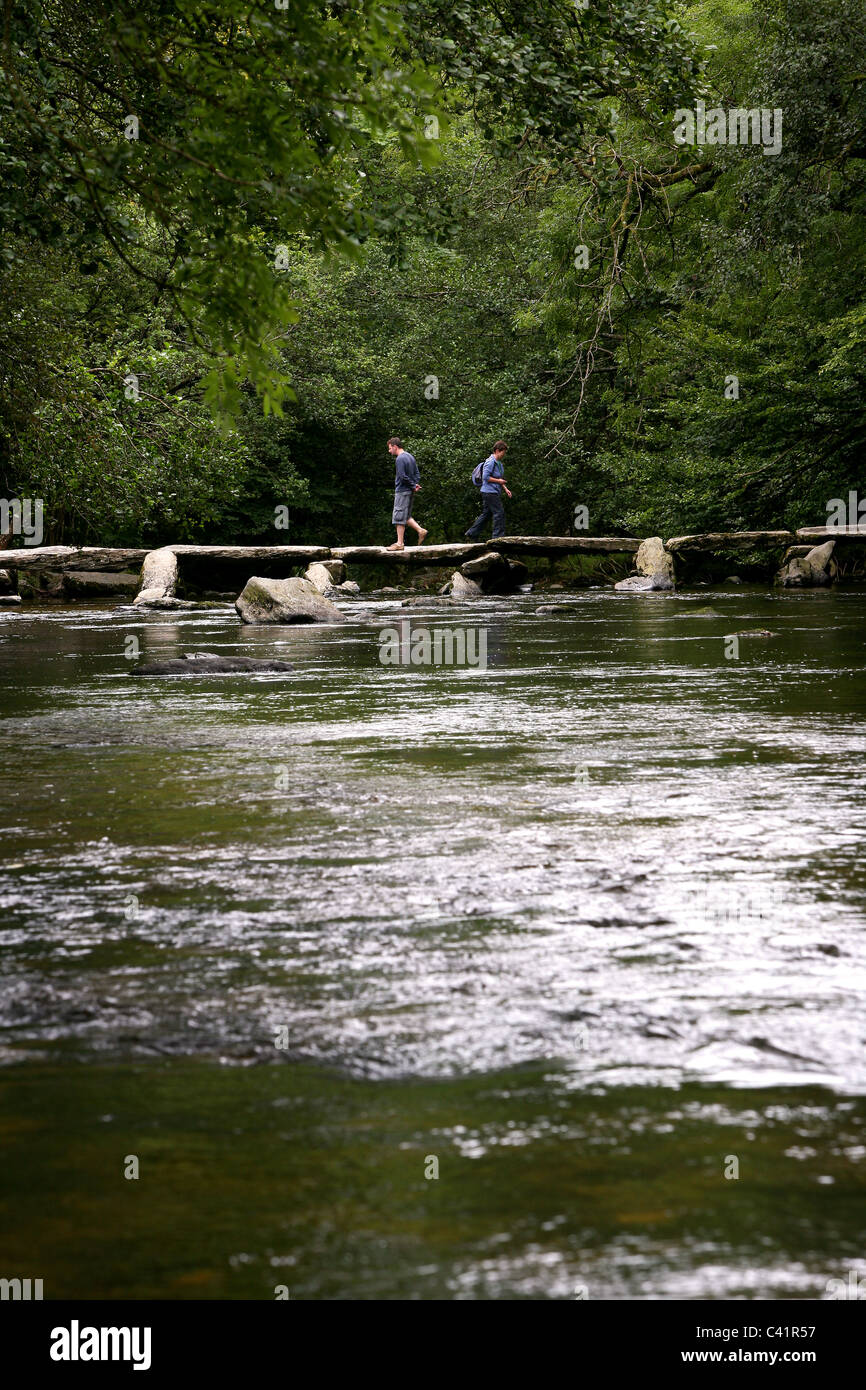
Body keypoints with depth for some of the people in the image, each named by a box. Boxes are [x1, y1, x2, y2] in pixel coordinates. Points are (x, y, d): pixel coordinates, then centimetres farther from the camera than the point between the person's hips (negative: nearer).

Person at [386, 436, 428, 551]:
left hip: (402, 491, -9)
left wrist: (413, 486, -9)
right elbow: (417, 473, 15)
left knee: (399, 517, -4)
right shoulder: (410, 457, 15)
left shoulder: (400, 459, -14)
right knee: (406, 516, 17)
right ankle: (420, 530, 6)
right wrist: (416, 485, 2)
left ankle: (399, 543, -2)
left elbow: (403, 476, -20)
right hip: (410, 492, 9)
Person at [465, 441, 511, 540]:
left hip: (494, 492, 10)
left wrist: (505, 489, 16)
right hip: (490, 492, -10)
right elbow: (485, 477, -20)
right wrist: (498, 481, -14)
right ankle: (498, 536, -7)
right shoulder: (490, 462, -14)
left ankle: (471, 534, 19)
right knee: (499, 513, -10)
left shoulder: (499, 463, 18)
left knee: (486, 513, 14)